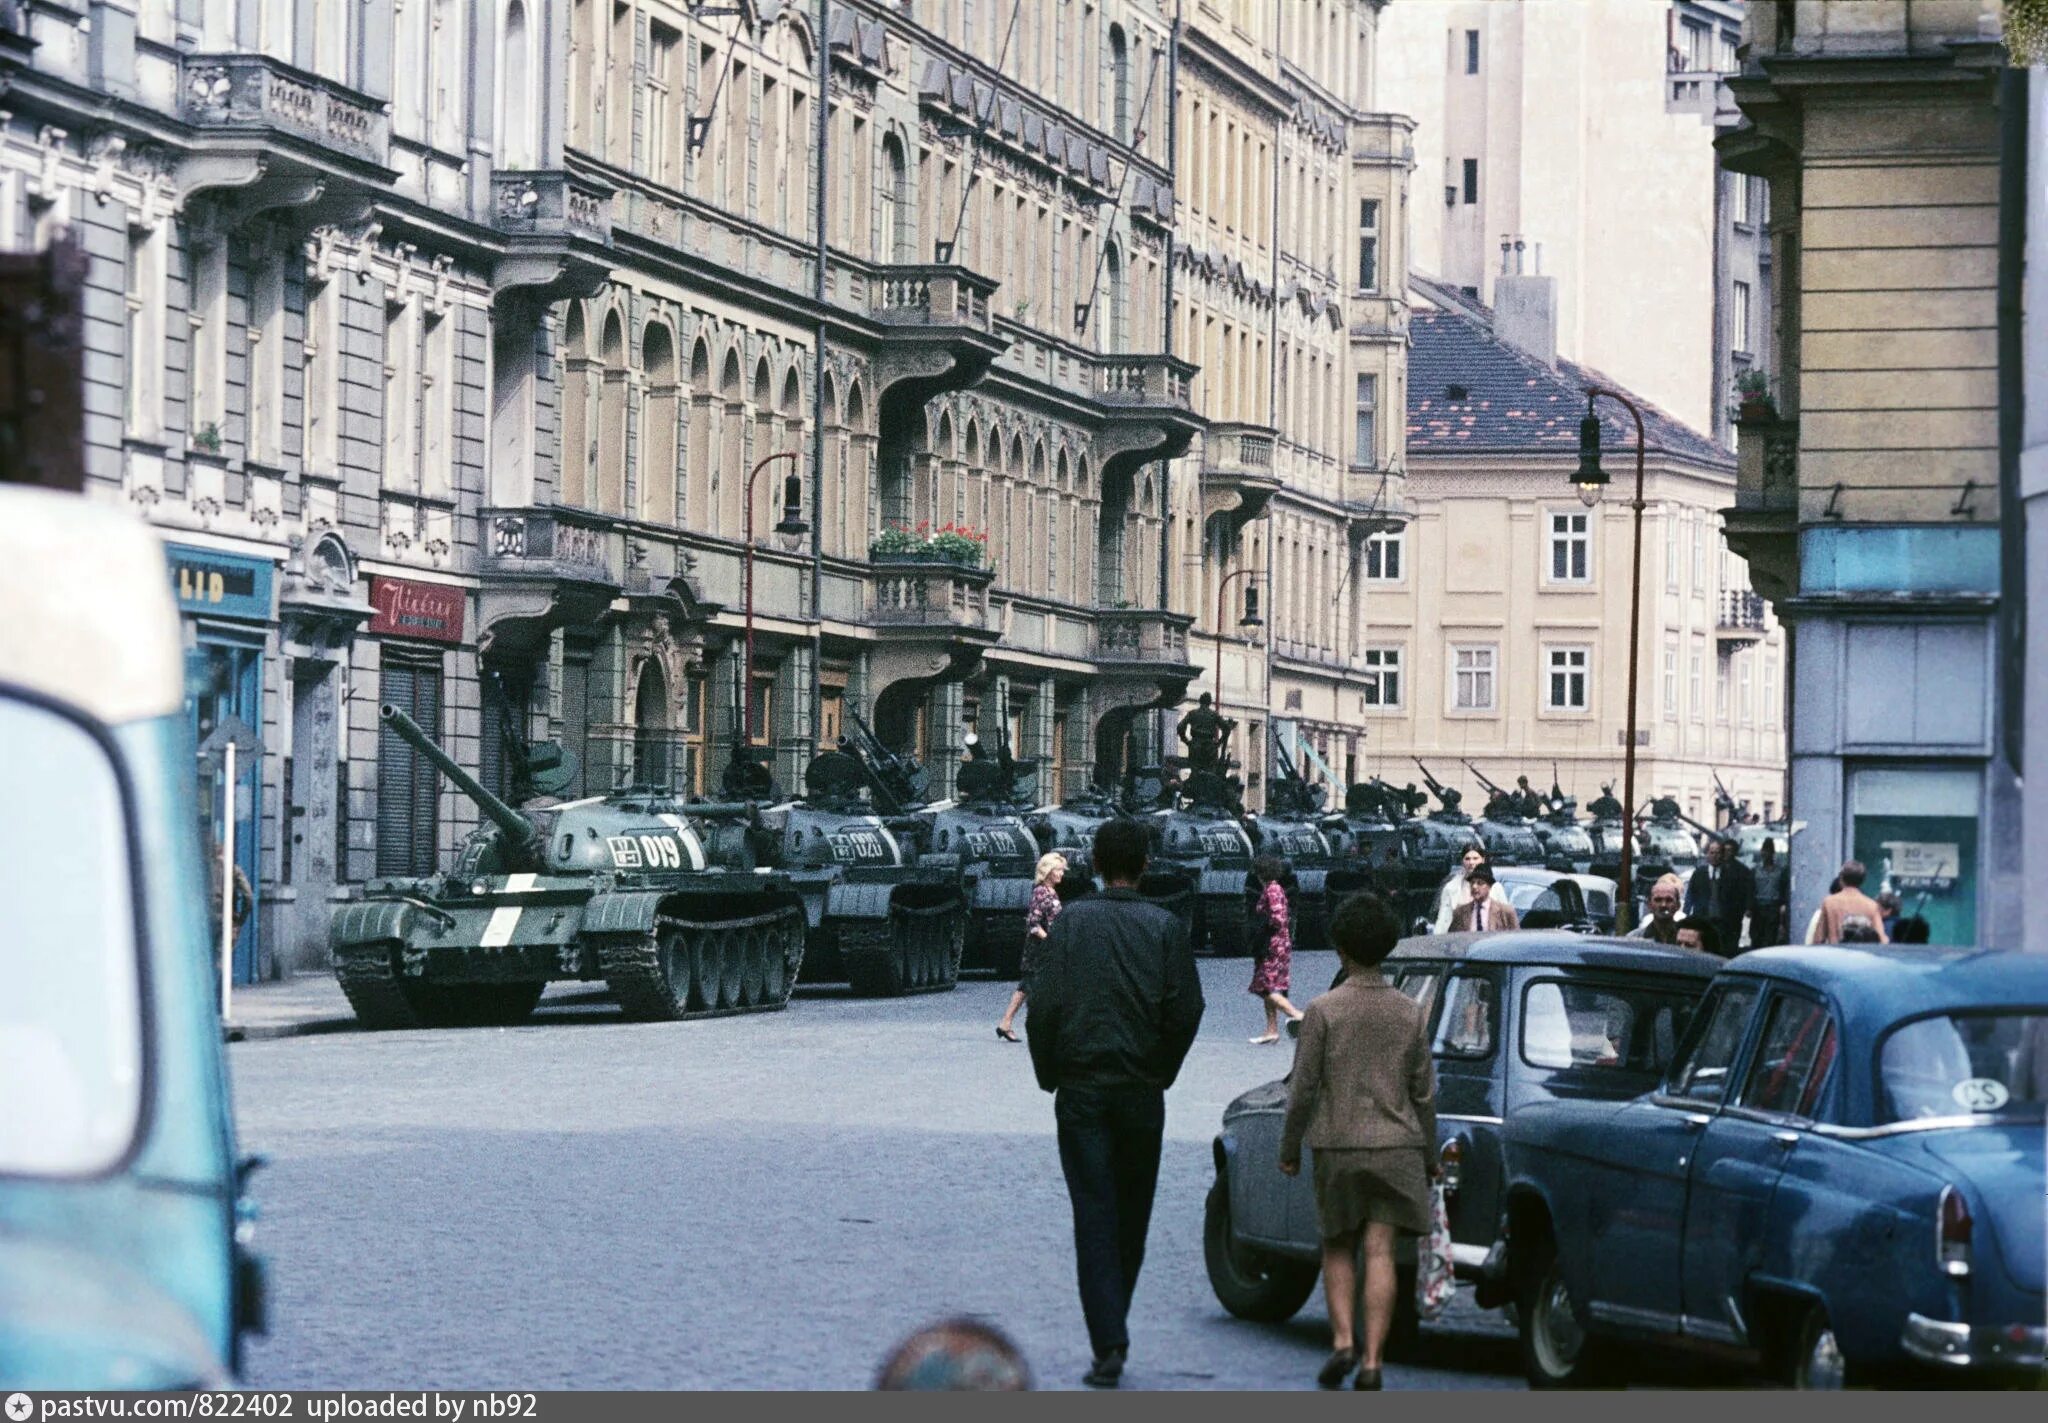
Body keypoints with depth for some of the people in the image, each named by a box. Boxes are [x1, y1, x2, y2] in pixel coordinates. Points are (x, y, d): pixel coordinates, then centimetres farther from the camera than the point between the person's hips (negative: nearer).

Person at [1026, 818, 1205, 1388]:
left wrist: (1050, 1075, 7)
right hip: (1143, 1094, 1)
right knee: (1132, 1219, 14)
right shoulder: (1165, 928, -1)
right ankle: (1112, 1334, 22)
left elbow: (1043, 1006, -7)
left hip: (1081, 1092, -1)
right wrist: (1161, 1072, 9)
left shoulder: (1070, 923, -2)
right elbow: (1187, 1010, -6)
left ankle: (1109, 1345, -12)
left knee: (1094, 1220, -3)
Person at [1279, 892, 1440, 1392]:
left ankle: (1343, 1340, 0)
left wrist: (1289, 1148, 5)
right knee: (1380, 1254, 0)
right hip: (1395, 1145, 1)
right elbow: (1423, 1092, 4)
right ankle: (1371, 1362, -5)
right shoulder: (1409, 1013, 0)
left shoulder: (1324, 1010, -8)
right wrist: (1429, 1155, 14)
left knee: (1338, 1248, 15)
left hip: (1338, 1145, -1)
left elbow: (1303, 1087, -6)